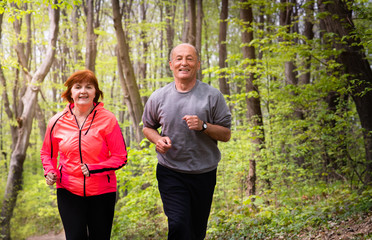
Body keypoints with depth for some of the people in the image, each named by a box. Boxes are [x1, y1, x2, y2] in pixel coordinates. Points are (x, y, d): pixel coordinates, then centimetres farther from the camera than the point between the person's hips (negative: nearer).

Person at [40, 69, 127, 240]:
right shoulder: (57, 122, -1)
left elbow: (120, 157, -6)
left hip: (101, 192, -1)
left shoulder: (107, 119, -8)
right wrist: (50, 171, -4)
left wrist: (93, 169, -19)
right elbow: (47, 152, 16)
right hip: (68, 191, 1)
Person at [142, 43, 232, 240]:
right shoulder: (158, 97, 2)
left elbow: (226, 134, -1)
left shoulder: (212, 96, -3)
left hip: (204, 173, 1)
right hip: (171, 173, -1)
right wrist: (158, 139, -6)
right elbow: (148, 127, 17)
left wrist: (203, 126, -19)